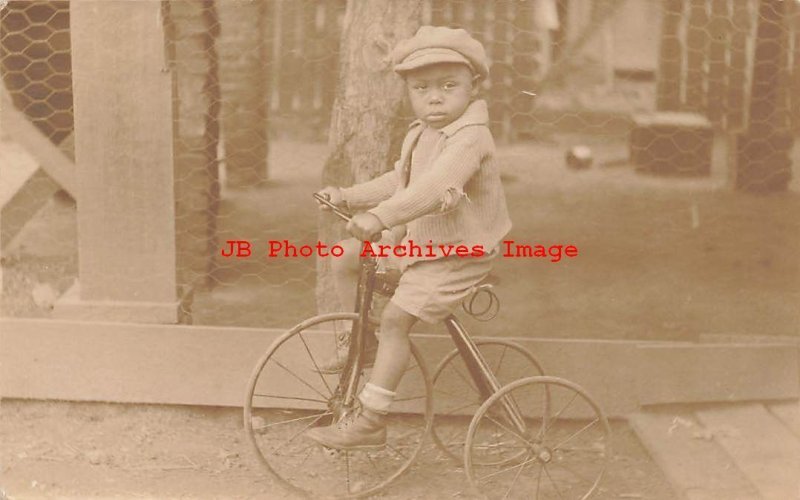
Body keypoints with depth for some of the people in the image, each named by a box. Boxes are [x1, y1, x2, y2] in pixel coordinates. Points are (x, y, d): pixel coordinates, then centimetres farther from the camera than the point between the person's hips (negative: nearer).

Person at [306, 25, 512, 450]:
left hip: (455, 254, -9)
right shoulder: (420, 135, 9)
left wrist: (380, 216, -50)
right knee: (344, 257, 8)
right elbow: (398, 181, 20)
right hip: (415, 238, 9)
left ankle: (369, 422, -11)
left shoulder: (470, 137, -23)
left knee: (394, 318, -18)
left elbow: (433, 187, -40)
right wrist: (347, 196, 10)